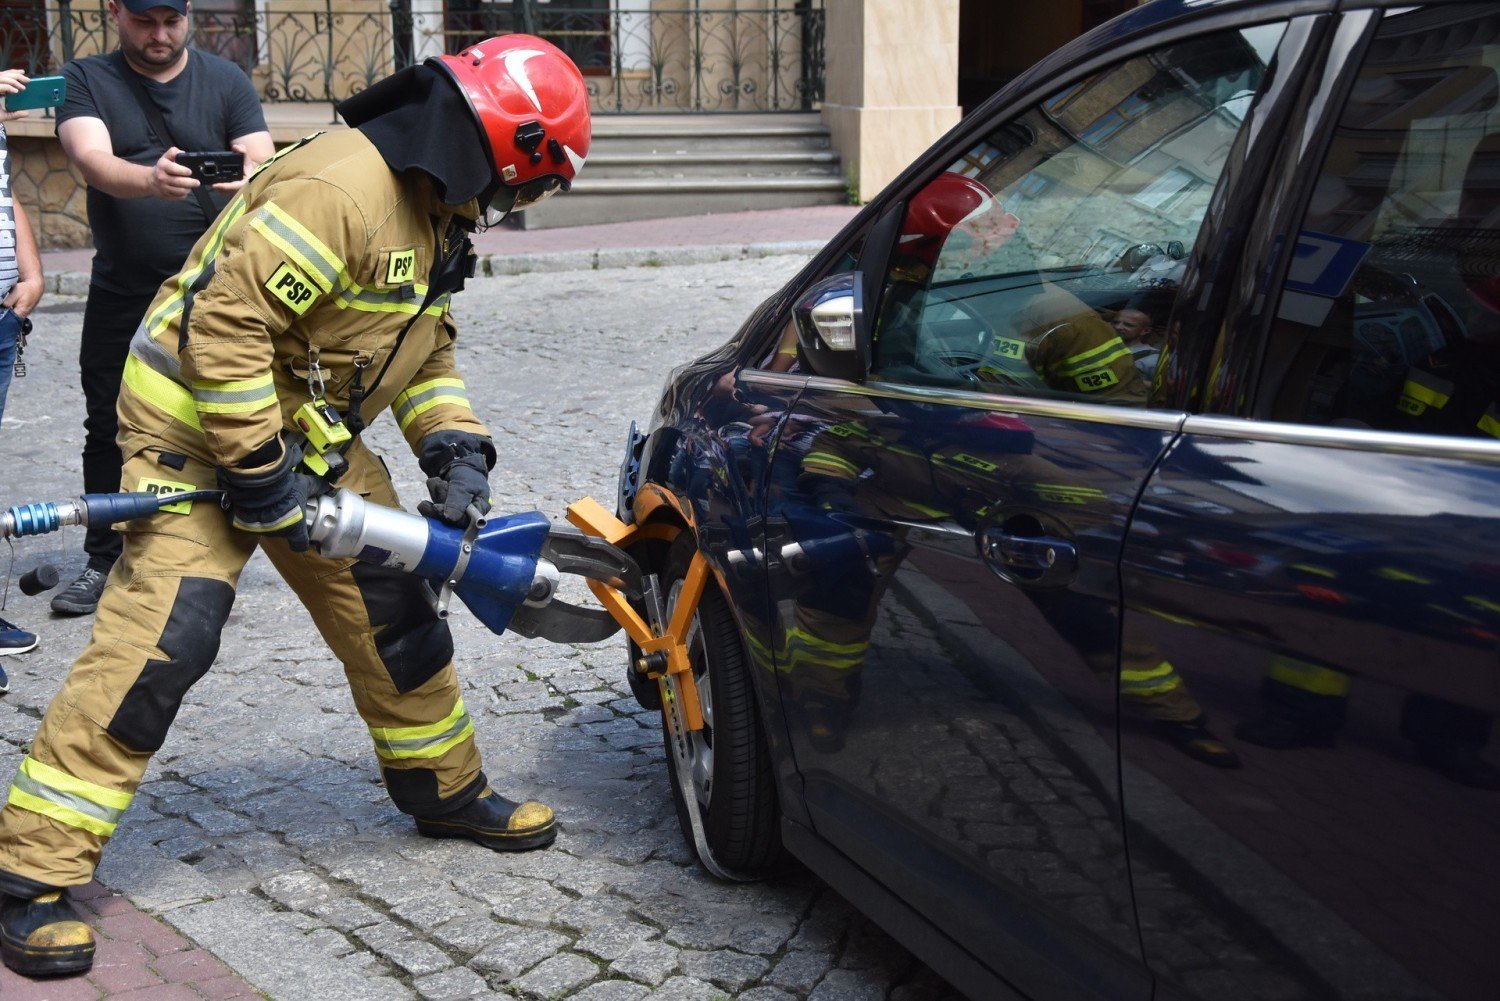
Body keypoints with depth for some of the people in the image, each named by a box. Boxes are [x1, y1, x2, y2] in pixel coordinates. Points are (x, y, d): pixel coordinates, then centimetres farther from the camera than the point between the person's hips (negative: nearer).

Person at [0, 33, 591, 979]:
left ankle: (445, 789, 32)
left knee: (392, 609, 12)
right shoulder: (339, 188, -27)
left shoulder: (436, 210, 6)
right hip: (202, 428, -9)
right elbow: (225, 322, -30)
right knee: (163, 634, -17)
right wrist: (257, 470, -25)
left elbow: (427, 346, 15)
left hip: (311, 432, 9)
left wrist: (454, 445, -1)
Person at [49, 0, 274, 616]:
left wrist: (252, 179, -33)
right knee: (110, 429, 6)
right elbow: (94, 161, -17)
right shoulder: (85, 81, 2)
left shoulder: (226, 81, 4)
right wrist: (150, 179, -39)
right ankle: (104, 562, 19)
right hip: (121, 296, 1)